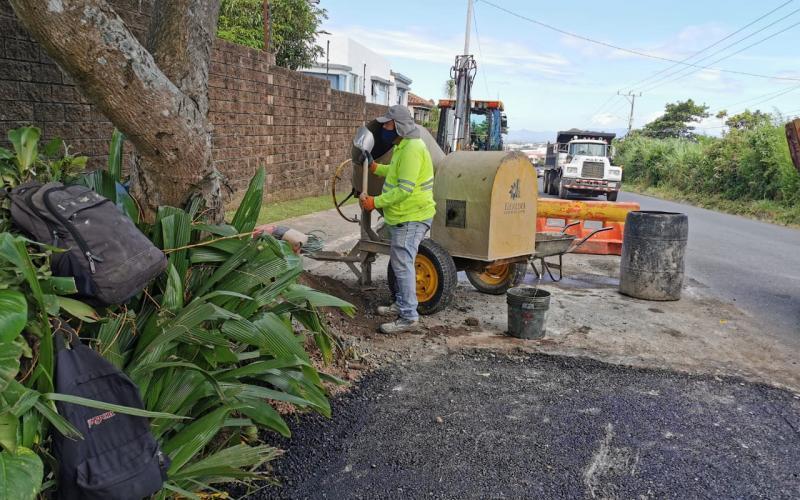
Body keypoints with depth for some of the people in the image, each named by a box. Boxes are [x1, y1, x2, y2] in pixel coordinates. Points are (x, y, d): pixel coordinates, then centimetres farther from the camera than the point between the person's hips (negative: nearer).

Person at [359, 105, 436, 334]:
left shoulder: (412, 149, -20)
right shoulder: (403, 147, 14)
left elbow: (404, 189, -25)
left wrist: (375, 202, -22)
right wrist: (374, 167, 19)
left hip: (412, 218, -11)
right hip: (403, 216, 11)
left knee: (403, 264, -10)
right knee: (399, 262, 20)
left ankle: (409, 317, -4)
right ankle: (401, 305, 34)